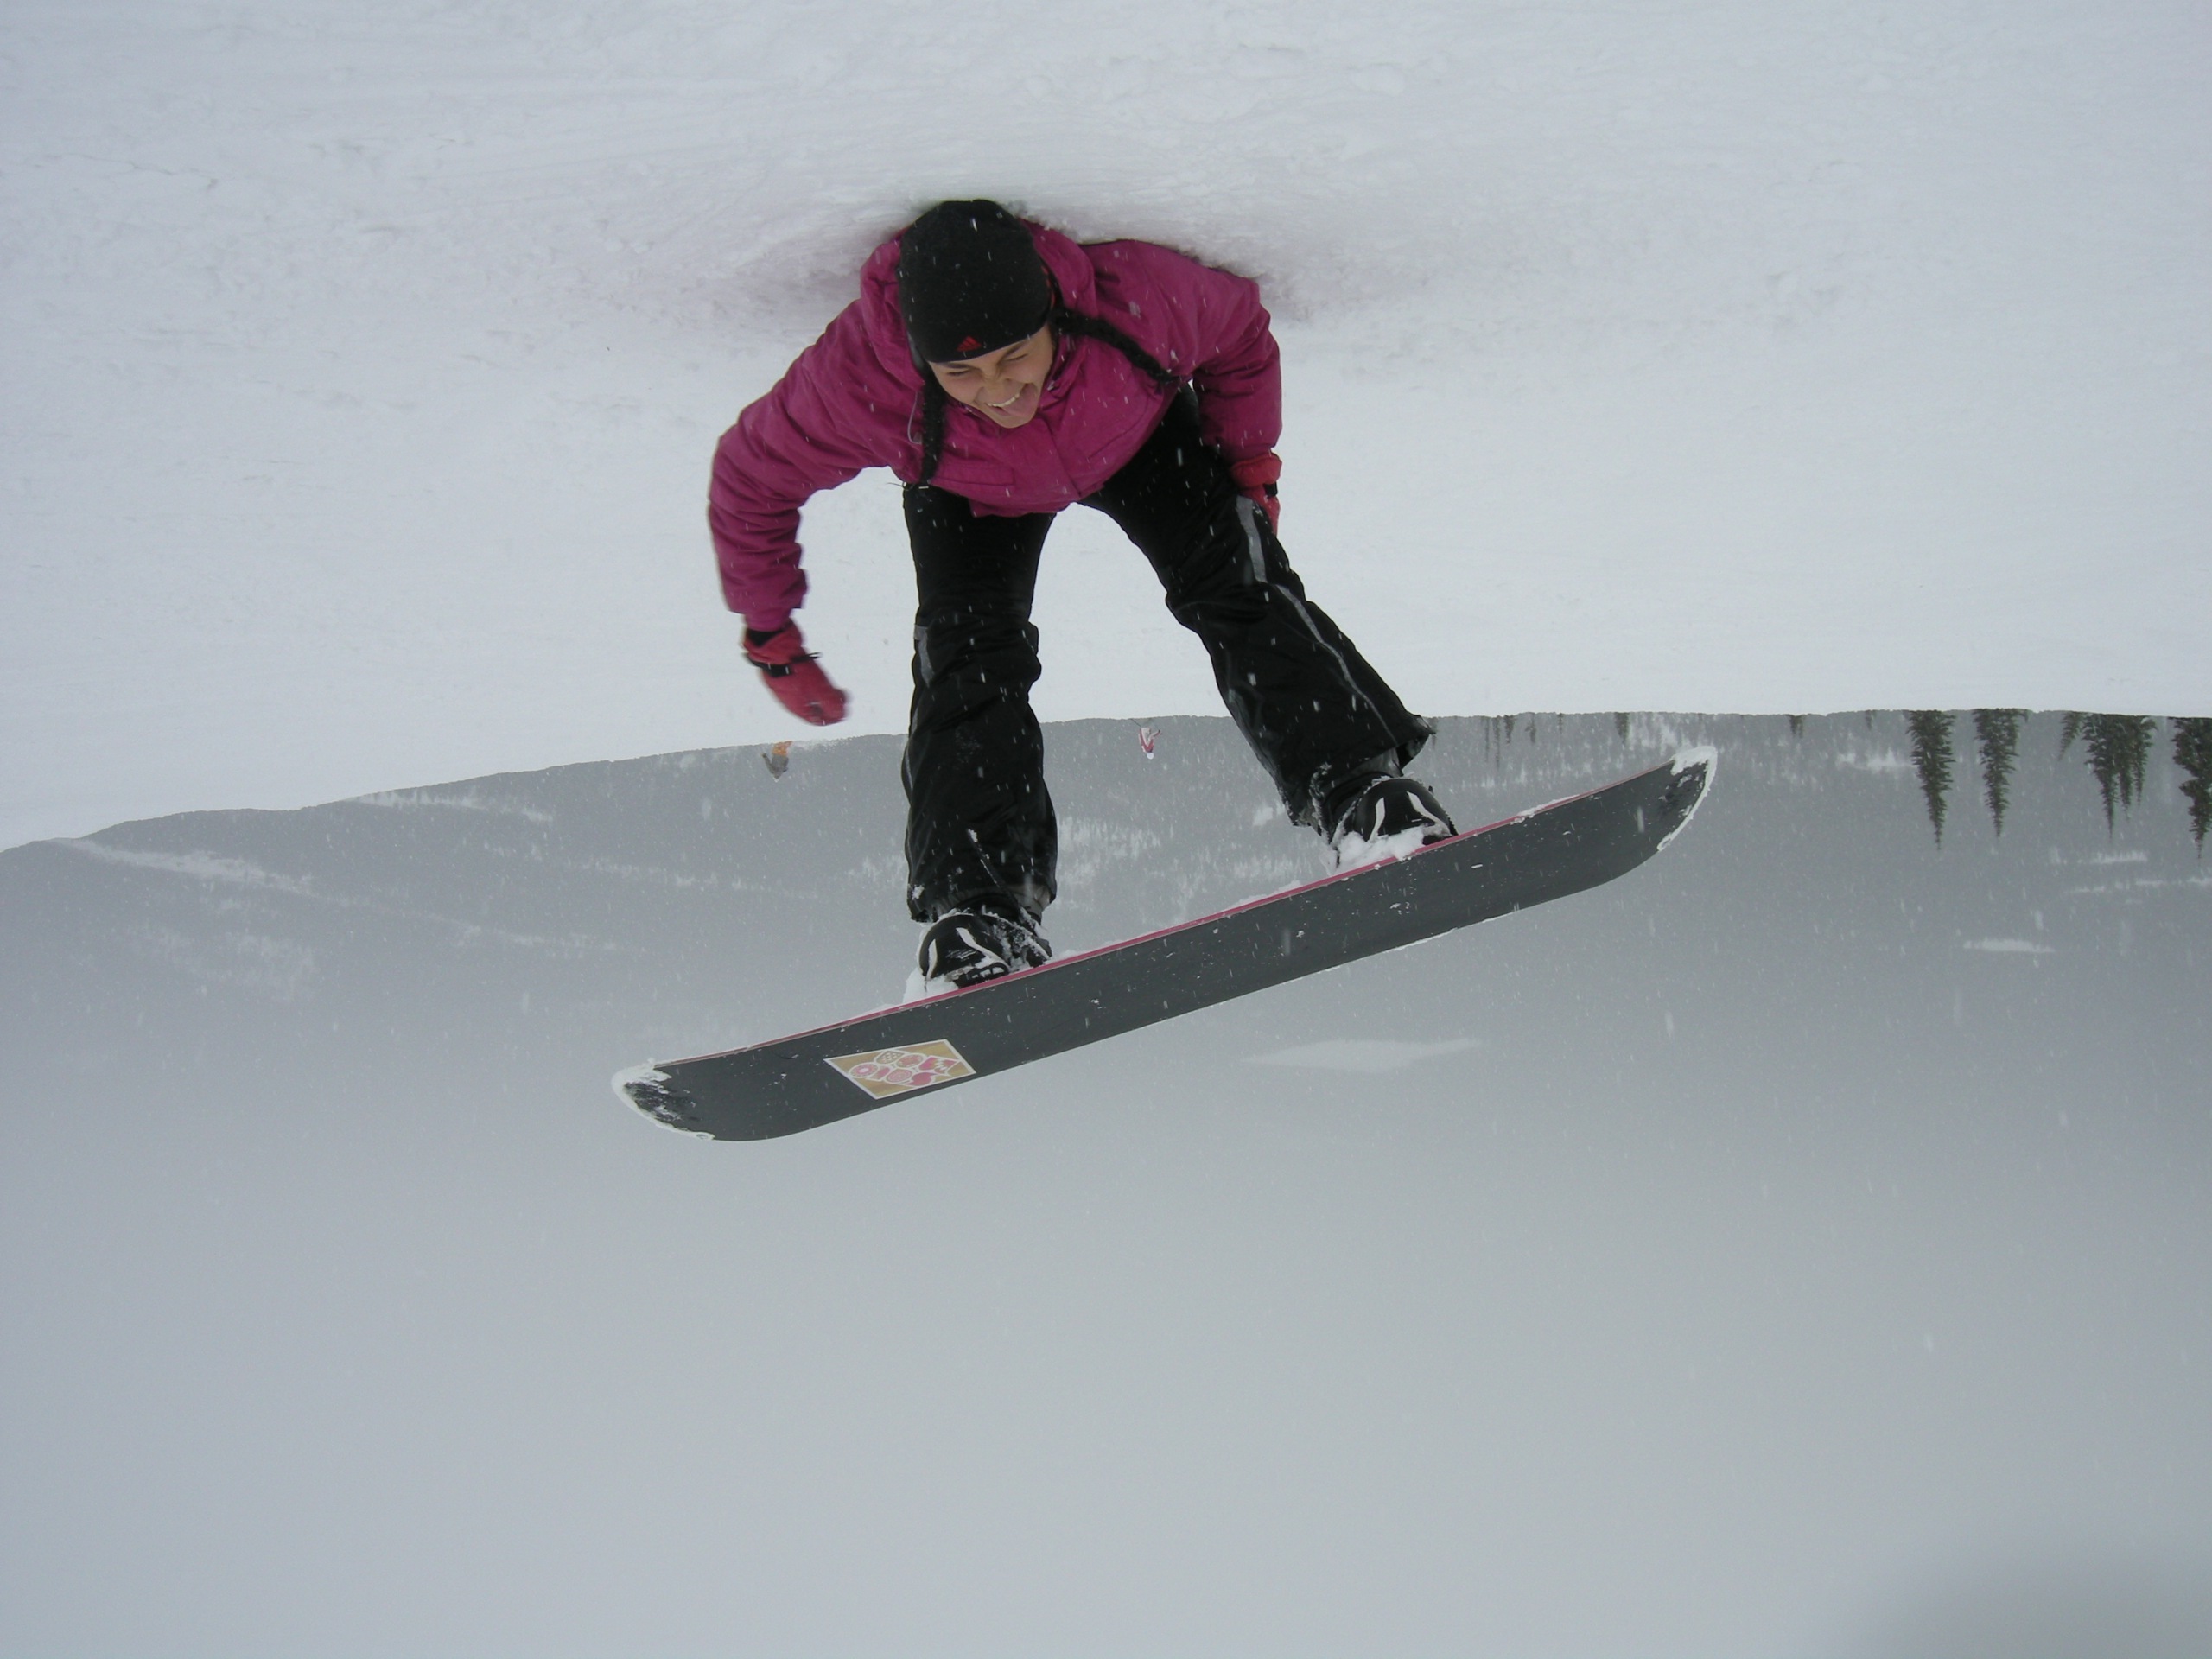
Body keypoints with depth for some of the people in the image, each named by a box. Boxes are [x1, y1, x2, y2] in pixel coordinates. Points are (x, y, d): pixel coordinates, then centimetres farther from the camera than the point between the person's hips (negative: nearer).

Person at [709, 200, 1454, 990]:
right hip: (970, 491, 0)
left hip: (1137, 437, 1)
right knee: (968, 664, -20)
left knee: (1236, 584, -19)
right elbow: (753, 481, -22)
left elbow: (1240, 332, -15)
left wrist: (1248, 463, -9)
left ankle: (1362, 793, -21)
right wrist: (771, 635, -12)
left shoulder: (1139, 296, -41)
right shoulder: (860, 376, -42)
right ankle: (977, 910, -22)